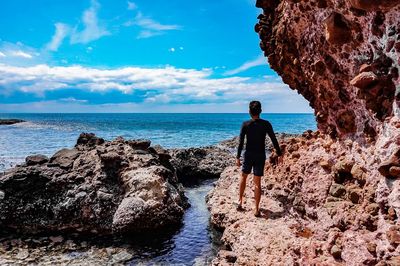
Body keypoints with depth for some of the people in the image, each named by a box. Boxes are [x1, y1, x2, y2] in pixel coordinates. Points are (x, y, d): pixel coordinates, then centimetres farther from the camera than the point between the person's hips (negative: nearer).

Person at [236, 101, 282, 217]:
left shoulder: (245, 124, -6)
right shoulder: (266, 124, -5)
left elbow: (241, 142, -7)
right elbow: (274, 140, -3)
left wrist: (238, 157, -2)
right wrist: (279, 154, 6)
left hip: (248, 155, 0)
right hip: (260, 156, 0)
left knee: (243, 176, 22)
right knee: (257, 182, 4)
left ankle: (240, 201, 24)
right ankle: (256, 209, 7)